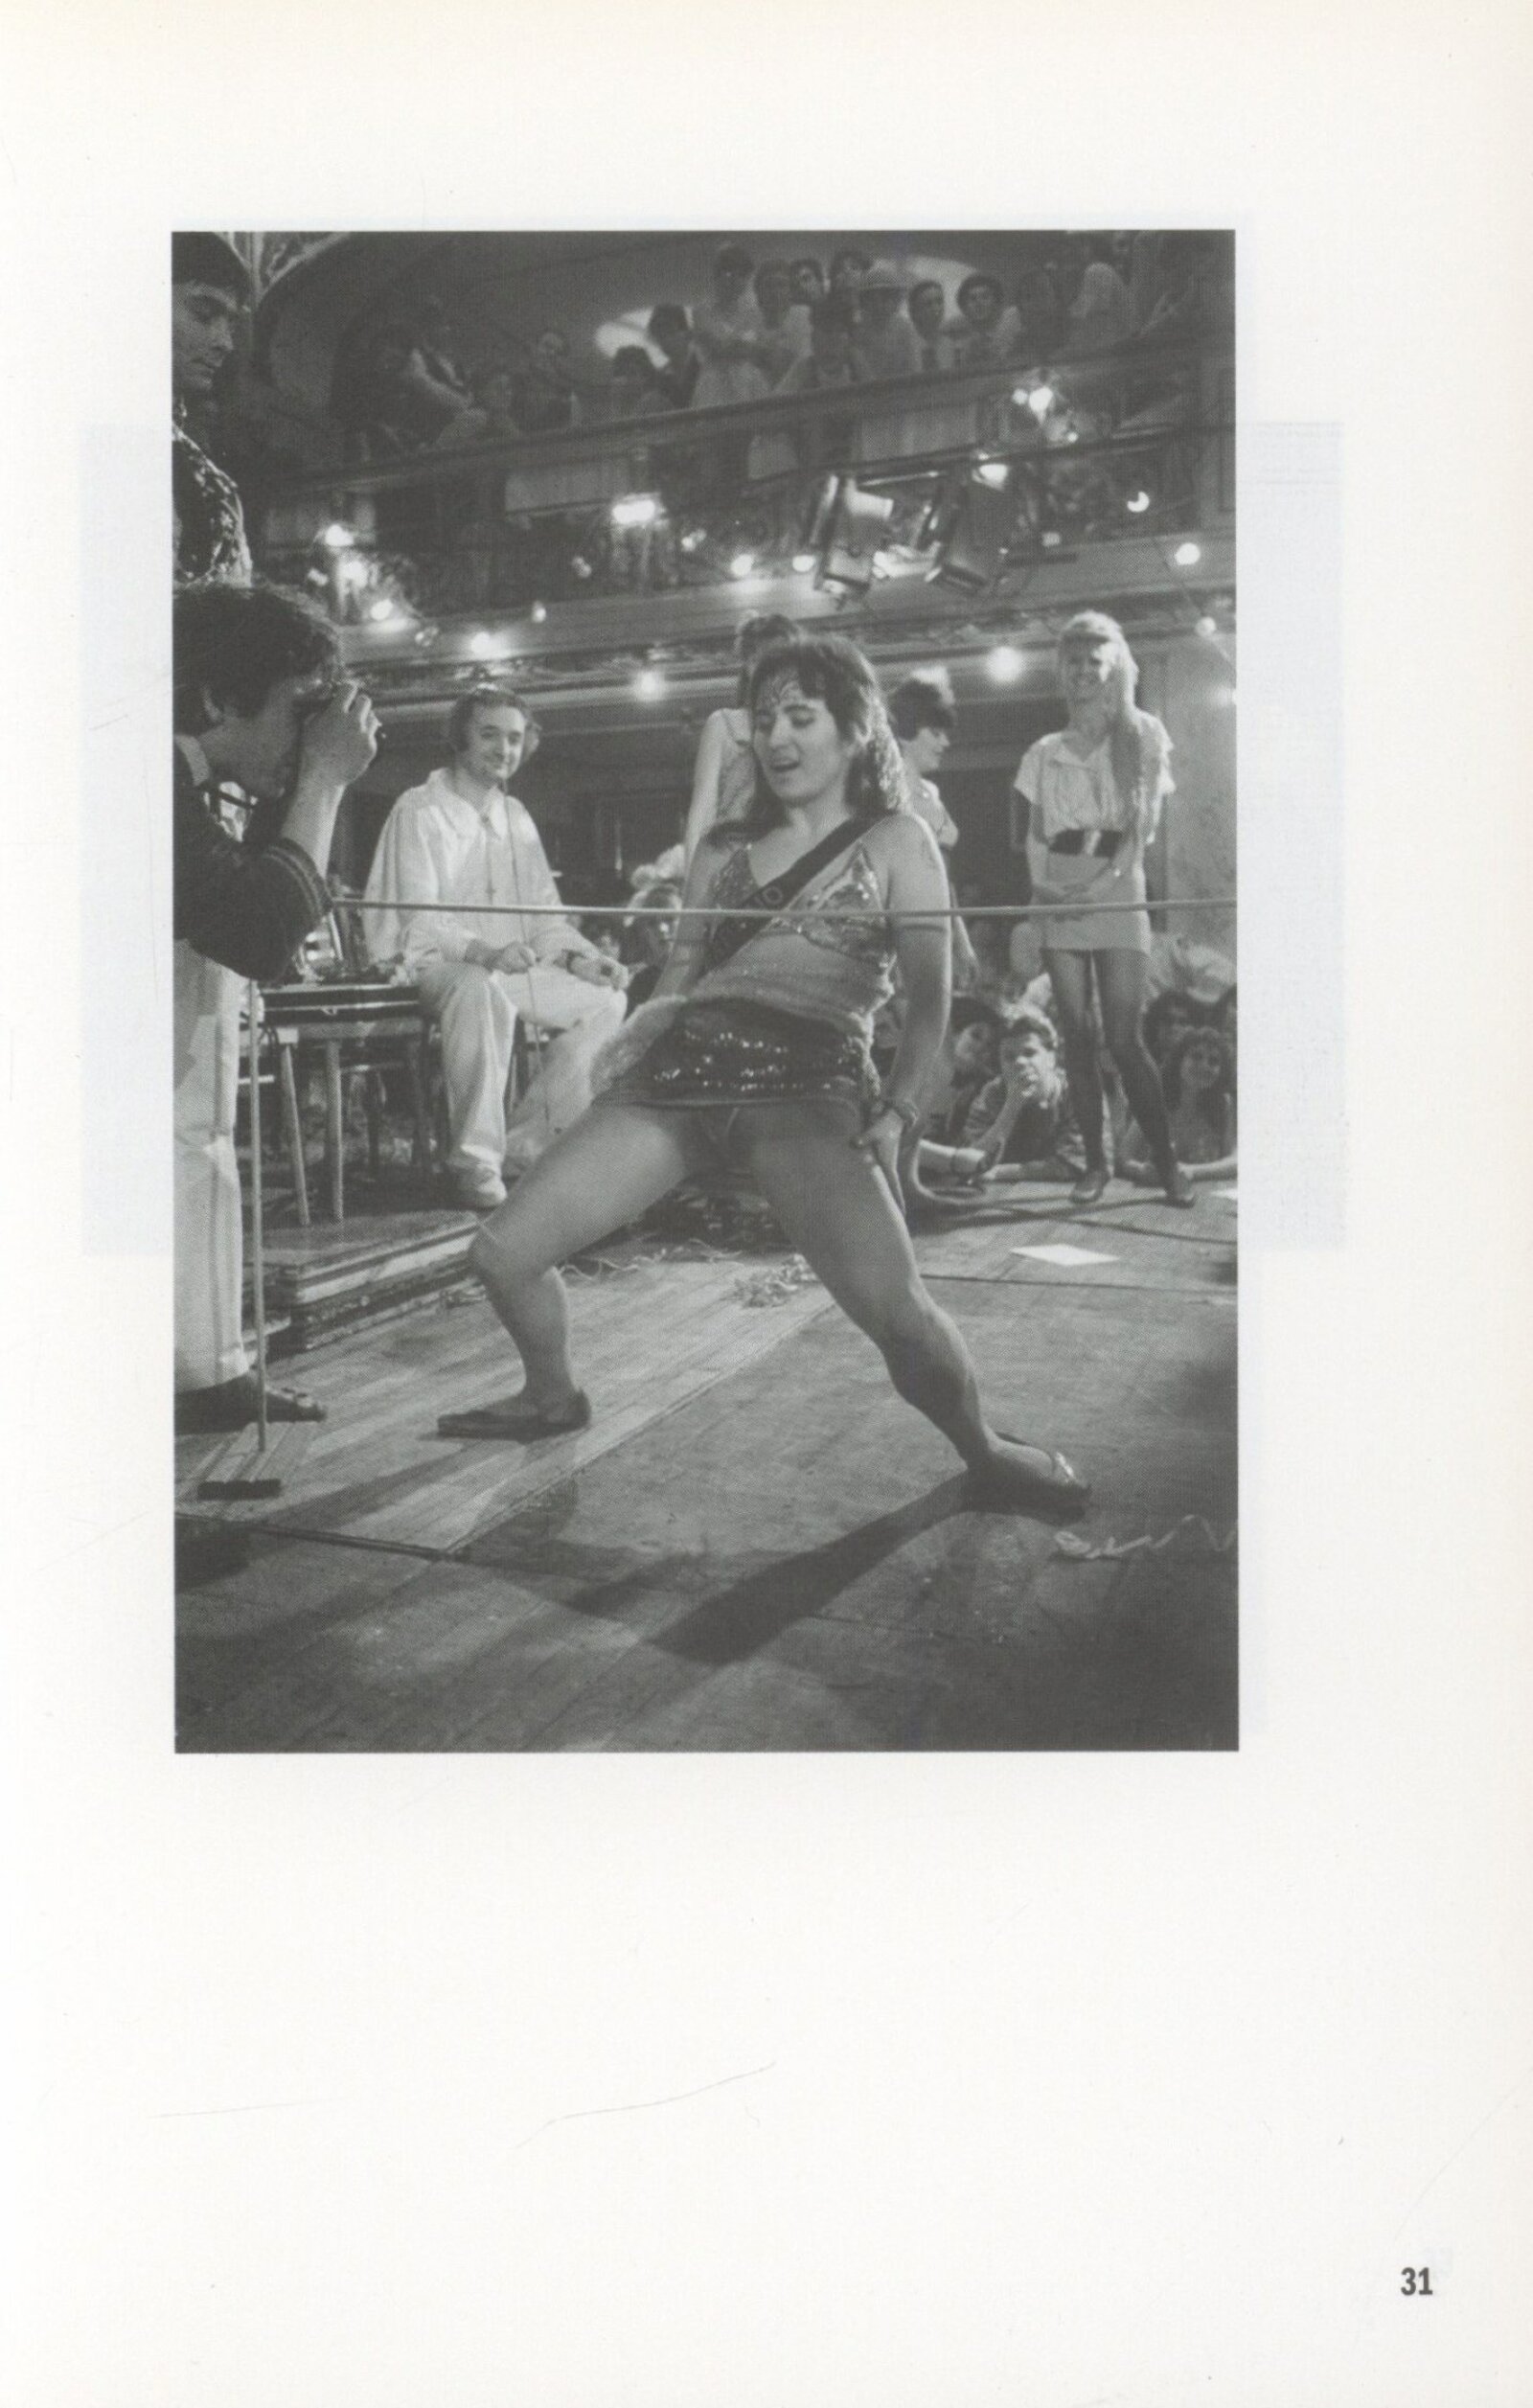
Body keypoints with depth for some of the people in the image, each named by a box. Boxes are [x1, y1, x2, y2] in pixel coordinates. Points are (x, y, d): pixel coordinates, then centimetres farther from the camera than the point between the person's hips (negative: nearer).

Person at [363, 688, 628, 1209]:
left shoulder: (515, 817, 15)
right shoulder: (420, 811, -7)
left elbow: (543, 913, 14)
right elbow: (420, 923, -18)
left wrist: (578, 955, -7)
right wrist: (484, 951, -36)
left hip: (510, 965, 8)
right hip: (429, 965, -7)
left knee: (604, 1000, -7)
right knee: (481, 989, -40)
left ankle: (524, 1144, -5)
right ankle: (476, 1162, -33)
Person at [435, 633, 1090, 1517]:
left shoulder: (894, 841, 10)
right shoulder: (726, 850, 23)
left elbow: (930, 996, 2)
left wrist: (894, 1108, -10)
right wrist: (625, 1050, 6)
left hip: (807, 1080, -5)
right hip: (680, 1070, 5)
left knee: (889, 1300, -27)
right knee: (503, 1253, -2)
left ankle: (986, 1450, 1)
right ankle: (553, 1397, 27)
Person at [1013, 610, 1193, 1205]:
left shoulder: (1141, 737, 6)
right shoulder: (1044, 754, 14)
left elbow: (1145, 823, -3)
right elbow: (1035, 835, 10)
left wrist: (1107, 878, -17)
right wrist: (1039, 884, -10)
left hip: (1118, 893, -3)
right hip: (1059, 899, 3)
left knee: (1123, 1037, -10)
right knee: (1076, 1035, 0)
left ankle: (1166, 1160, -3)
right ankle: (1094, 1161, 6)